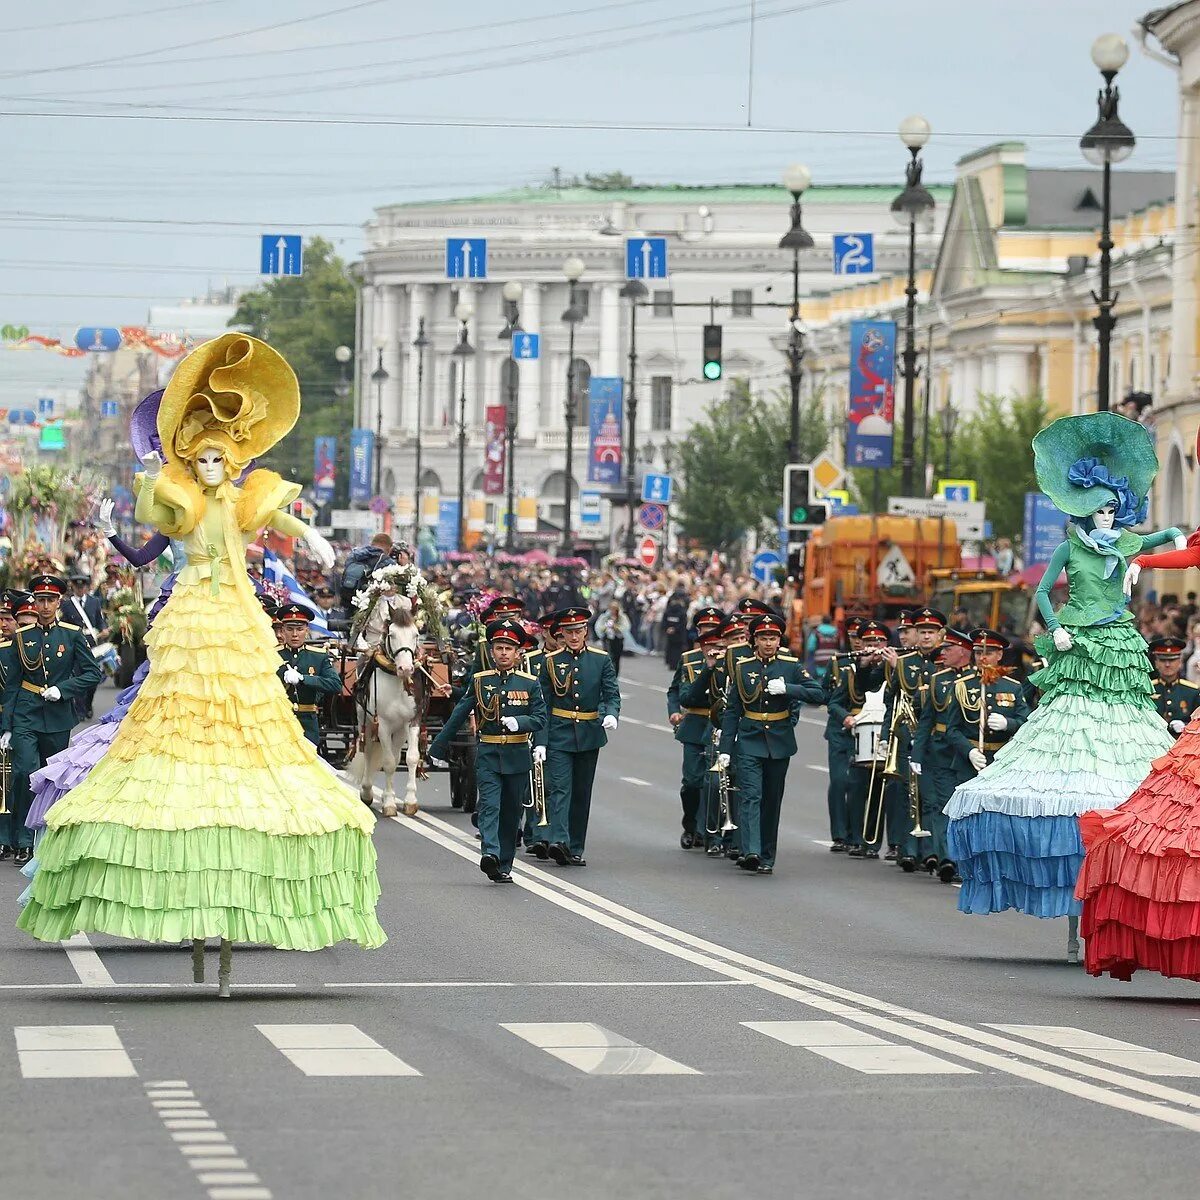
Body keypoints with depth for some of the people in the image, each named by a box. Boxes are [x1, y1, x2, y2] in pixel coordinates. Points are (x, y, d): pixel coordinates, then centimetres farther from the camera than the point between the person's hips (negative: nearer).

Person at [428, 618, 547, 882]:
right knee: (489, 805, -16)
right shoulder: (480, 681, 5)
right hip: (488, 754, -1)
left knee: (511, 811, 6)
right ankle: (490, 854, -32)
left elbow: (540, 719, 2)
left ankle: (504, 866, 13)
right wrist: (439, 748, 11)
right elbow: (458, 716, 9)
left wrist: (518, 722, -19)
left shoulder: (529, 684, 4)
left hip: (517, 757, 1)